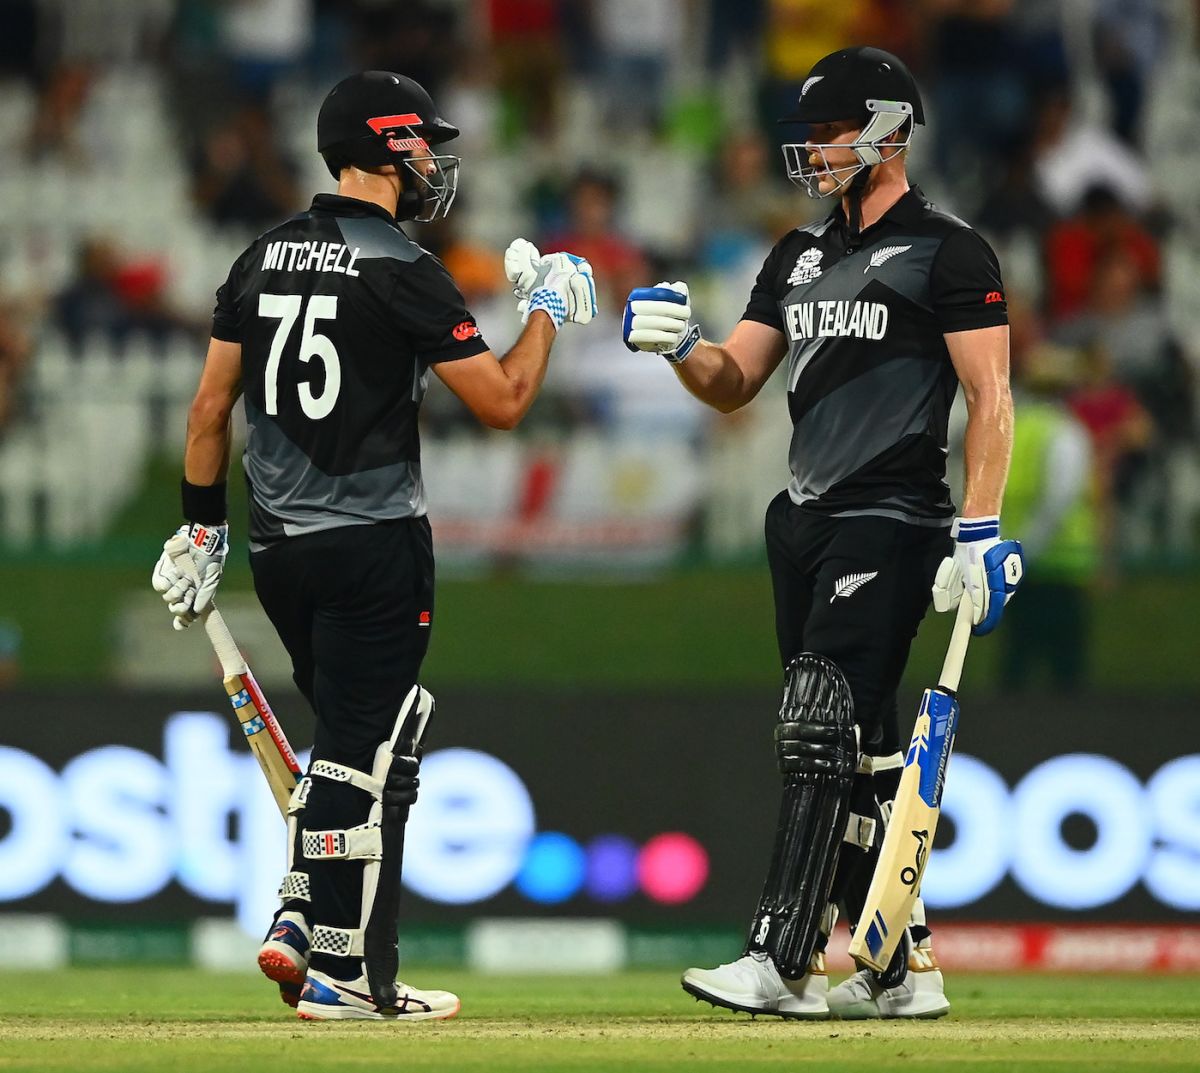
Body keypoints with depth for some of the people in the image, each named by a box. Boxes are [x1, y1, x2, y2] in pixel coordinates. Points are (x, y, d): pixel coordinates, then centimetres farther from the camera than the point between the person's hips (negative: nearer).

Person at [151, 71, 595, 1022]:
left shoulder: (265, 259, 9)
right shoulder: (402, 274, -13)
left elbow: (211, 407, 10)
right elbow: (503, 402, -12)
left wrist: (202, 531, 17)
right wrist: (548, 311, 3)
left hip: (275, 546, 7)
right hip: (372, 546, -7)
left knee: (352, 735, 20)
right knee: (367, 755, -2)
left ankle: (300, 923, 11)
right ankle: (343, 972, -1)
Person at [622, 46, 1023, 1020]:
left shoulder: (948, 253, -5)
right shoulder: (800, 256, 18)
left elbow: (991, 399, -9)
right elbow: (734, 384, 17)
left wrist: (982, 531, -17)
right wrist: (680, 344, -5)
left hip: (891, 526, -8)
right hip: (803, 526, 8)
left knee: (821, 733, -16)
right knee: (862, 754, 9)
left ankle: (785, 964, -21)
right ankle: (903, 968, 15)